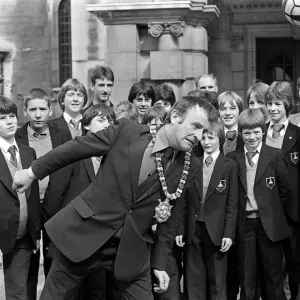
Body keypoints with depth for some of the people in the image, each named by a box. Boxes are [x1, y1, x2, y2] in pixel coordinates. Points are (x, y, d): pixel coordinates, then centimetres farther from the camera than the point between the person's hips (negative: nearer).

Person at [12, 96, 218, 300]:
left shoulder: (189, 166, -5)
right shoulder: (127, 131, -13)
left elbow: (171, 216, 5)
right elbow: (75, 148, -3)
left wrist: (160, 262, 7)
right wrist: (32, 172, 6)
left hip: (131, 248, 2)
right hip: (83, 231, -1)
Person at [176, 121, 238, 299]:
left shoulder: (230, 165, -2)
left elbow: (232, 203, -4)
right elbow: (185, 200, 5)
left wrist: (229, 233, -9)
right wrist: (180, 229, 0)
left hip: (216, 231, -2)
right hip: (193, 229, 2)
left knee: (217, 281, 7)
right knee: (193, 281, 8)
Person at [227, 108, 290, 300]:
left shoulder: (275, 156, -3)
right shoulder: (233, 158, 3)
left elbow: (284, 190, 2)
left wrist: (273, 212, 3)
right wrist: (237, 215, 1)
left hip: (270, 224, -2)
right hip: (244, 224, 2)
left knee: (274, 276, 7)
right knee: (247, 279, 9)